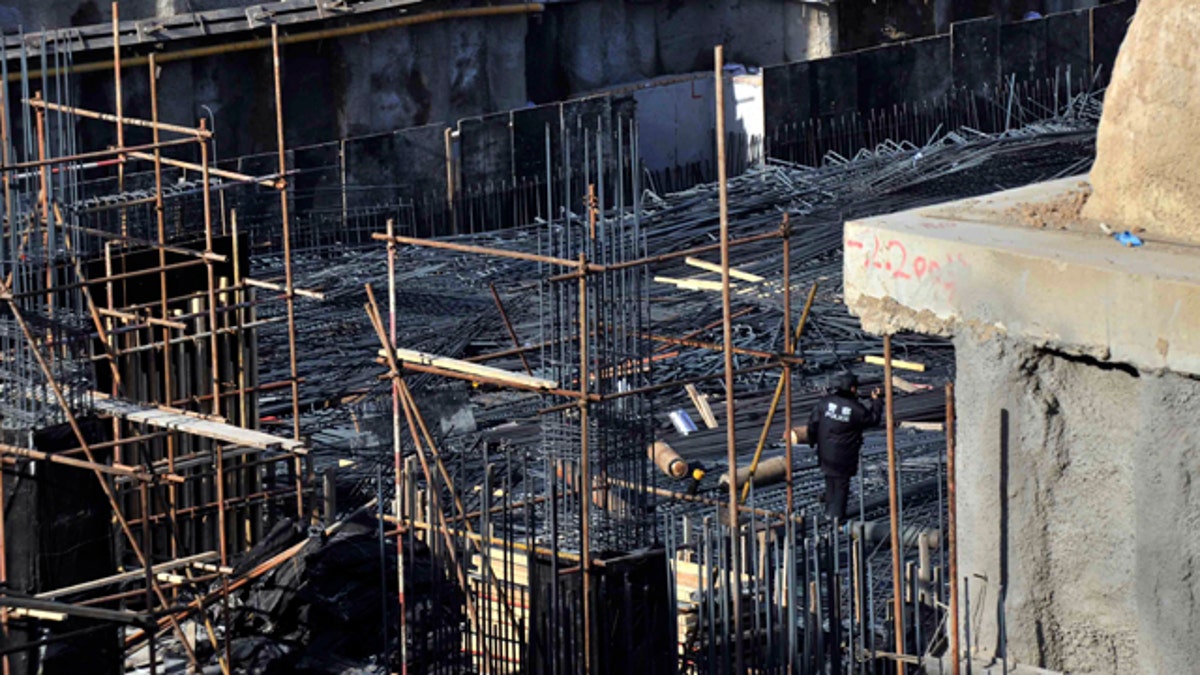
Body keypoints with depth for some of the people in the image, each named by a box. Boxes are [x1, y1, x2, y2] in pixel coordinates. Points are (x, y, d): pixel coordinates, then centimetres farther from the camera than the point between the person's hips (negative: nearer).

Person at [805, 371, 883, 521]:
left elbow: (813, 423, -3)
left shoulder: (825, 402, -9)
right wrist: (876, 401, 13)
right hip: (844, 457, -4)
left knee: (830, 481, 21)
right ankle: (837, 514, 15)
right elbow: (873, 419, -1)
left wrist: (812, 441, 14)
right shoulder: (857, 409, -18)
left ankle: (829, 511, 31)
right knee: (841, 483, 10)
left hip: (826, 452, 4)